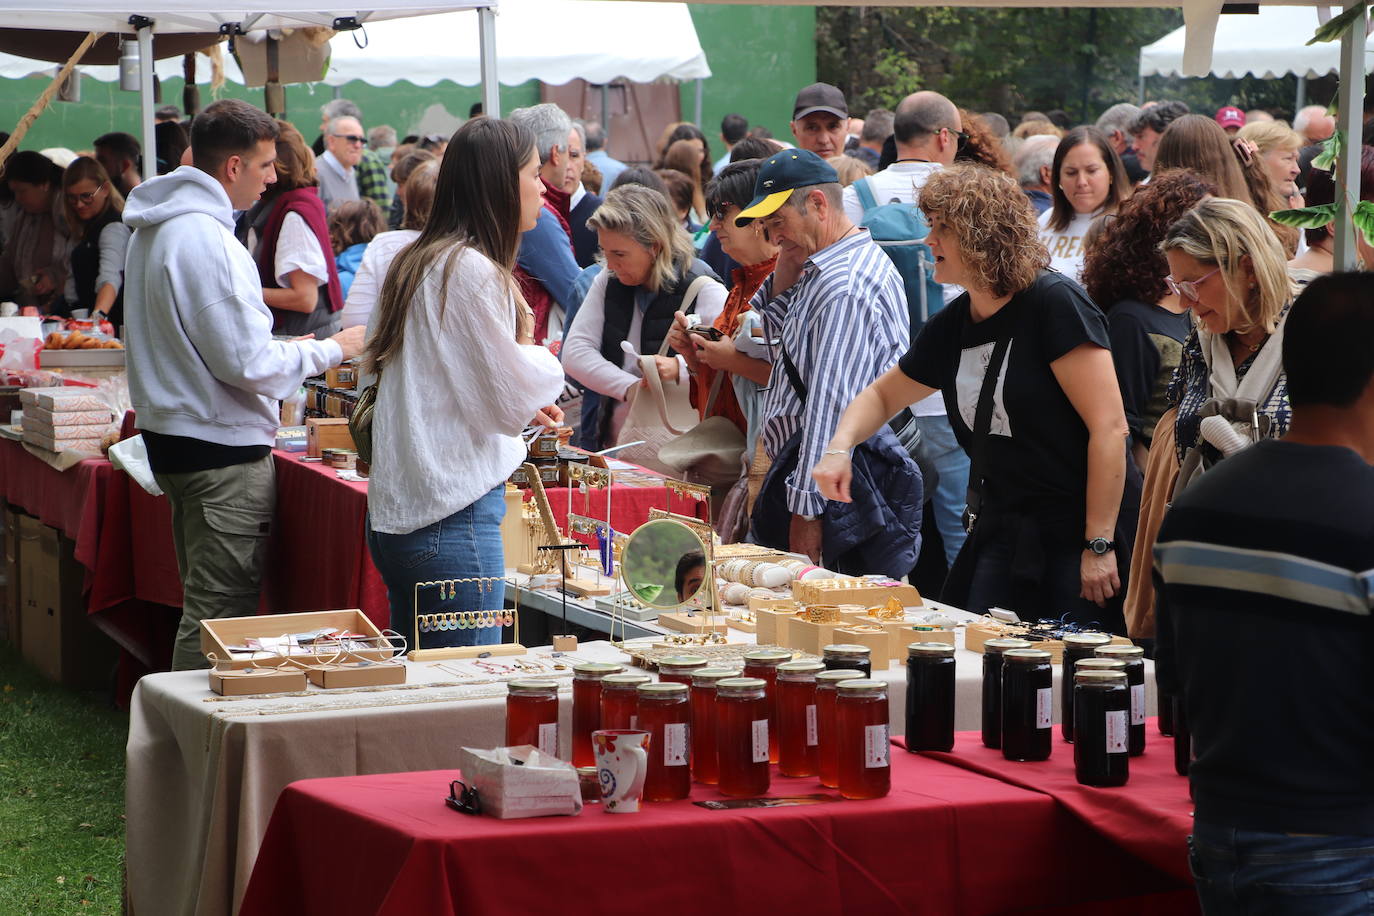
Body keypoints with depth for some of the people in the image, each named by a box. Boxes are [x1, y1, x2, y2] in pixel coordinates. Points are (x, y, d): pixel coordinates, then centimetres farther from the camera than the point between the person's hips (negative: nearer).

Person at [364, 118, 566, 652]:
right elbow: (512, 399, -11)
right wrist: (539, 359, 8)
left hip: (397, 514, 9)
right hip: (452, 514, -9)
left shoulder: (417, 262, 13)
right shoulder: (473, 271, -15)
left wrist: (522, 405, 24)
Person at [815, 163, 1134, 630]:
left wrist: (1099, 544, -20)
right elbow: (882, 395, 25)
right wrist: (839, 447, 4)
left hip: (1076, 538, -7)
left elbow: (1109, 427, -18)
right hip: (999, 534, 7)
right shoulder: (951, 327, 8)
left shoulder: (1055, 304, -14)